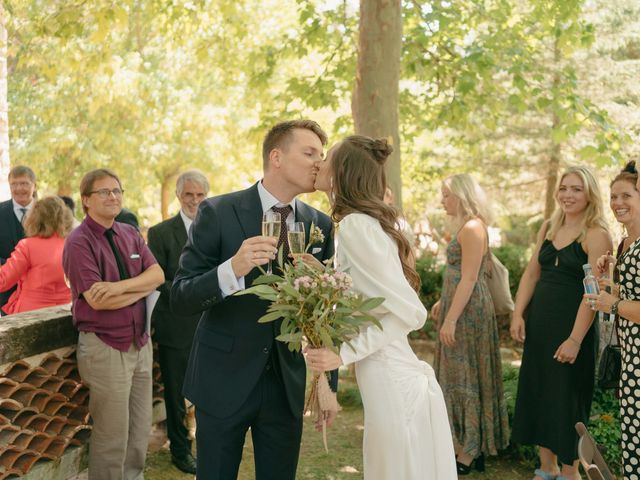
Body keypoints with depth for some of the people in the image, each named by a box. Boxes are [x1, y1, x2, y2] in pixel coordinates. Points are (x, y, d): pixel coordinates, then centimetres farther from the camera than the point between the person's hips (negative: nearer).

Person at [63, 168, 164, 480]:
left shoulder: (130, 234, 9)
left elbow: (158, 275, -4)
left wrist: (120, 286, -20)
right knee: (112, 438, 4)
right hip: (105, 348, -6)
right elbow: (98, 300, -20)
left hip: (140, 342, 6)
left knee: (141, 431, 15)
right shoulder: (79, 242, -11)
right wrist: (141, 288, -9)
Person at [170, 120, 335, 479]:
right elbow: (180, 299, -11)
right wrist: (232, 269, -29)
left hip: (288, 383, 3)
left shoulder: (321, 226, 1)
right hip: (224, 381, -3)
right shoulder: (218, 212, -9)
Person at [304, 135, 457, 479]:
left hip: (394, 387, -9)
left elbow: (408, 312, -19)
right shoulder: (366, 221, 12)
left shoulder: (355, 224, -16)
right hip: (398, 383, 9)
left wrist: (344, 353, -17)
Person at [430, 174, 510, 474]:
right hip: (460, 307, 10)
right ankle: (471, 447, 24)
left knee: (464, 376, -2)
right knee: (462, 376, 14)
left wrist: (450, 319, -23)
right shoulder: (466, 227, 13)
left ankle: (467, 454, 7)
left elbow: (469, 279, -21)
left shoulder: (472, 228, -17)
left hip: (468, 311, -10)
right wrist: (443, 303, 22)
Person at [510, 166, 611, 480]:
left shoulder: (595, 235, -13)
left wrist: (575, 339, -23)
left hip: (572, 326, -7)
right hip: (539, 324, 7)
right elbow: (531, 274, 10)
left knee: (566, 398, 4)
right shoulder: (548, 228, 9)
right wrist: (518, 315, 0)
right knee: (537, 393, 13)